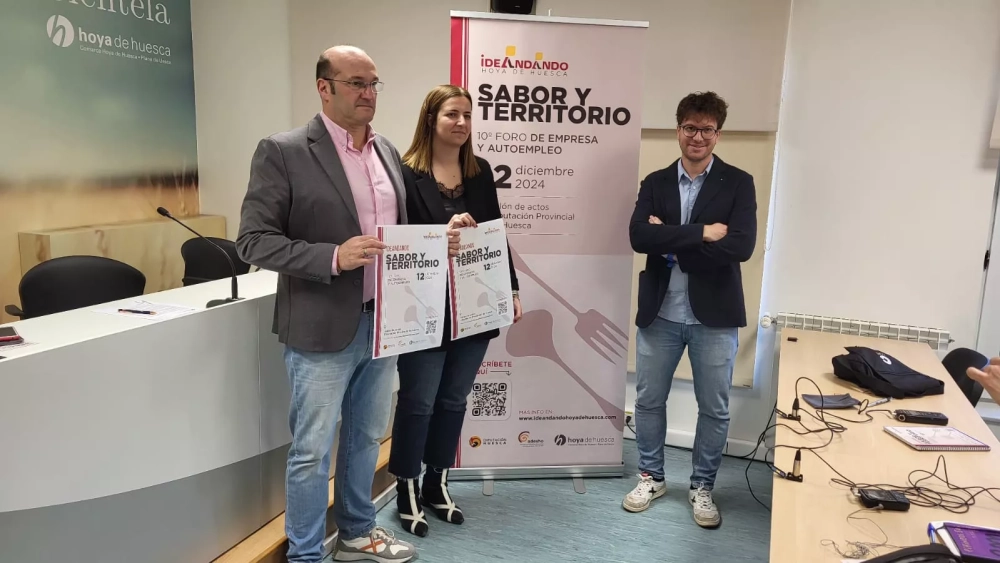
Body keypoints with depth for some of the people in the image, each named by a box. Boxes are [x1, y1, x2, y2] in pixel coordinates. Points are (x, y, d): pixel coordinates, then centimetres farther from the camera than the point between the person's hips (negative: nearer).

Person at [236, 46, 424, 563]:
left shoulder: (388, 152, 10)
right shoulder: (283, 152, -10)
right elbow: (253, 240, -13)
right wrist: (333, 257, -25)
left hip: (383, 321, 6)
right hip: (324, 328, -6)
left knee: (365, 437, 20)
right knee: (312, 451, 6)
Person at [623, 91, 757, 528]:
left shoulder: (738, 184, -2)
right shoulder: (655, 183, 4)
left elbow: (741, 246, -16)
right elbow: (638, 237, -13)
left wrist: (672, 242, -15)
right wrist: (702, 233, -19)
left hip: (714, 315, -1)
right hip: (659, 312, 2)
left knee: (714, 409, 10)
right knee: (648, 400, 12)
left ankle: (702, 487, 30)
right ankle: (651, 477, 33)